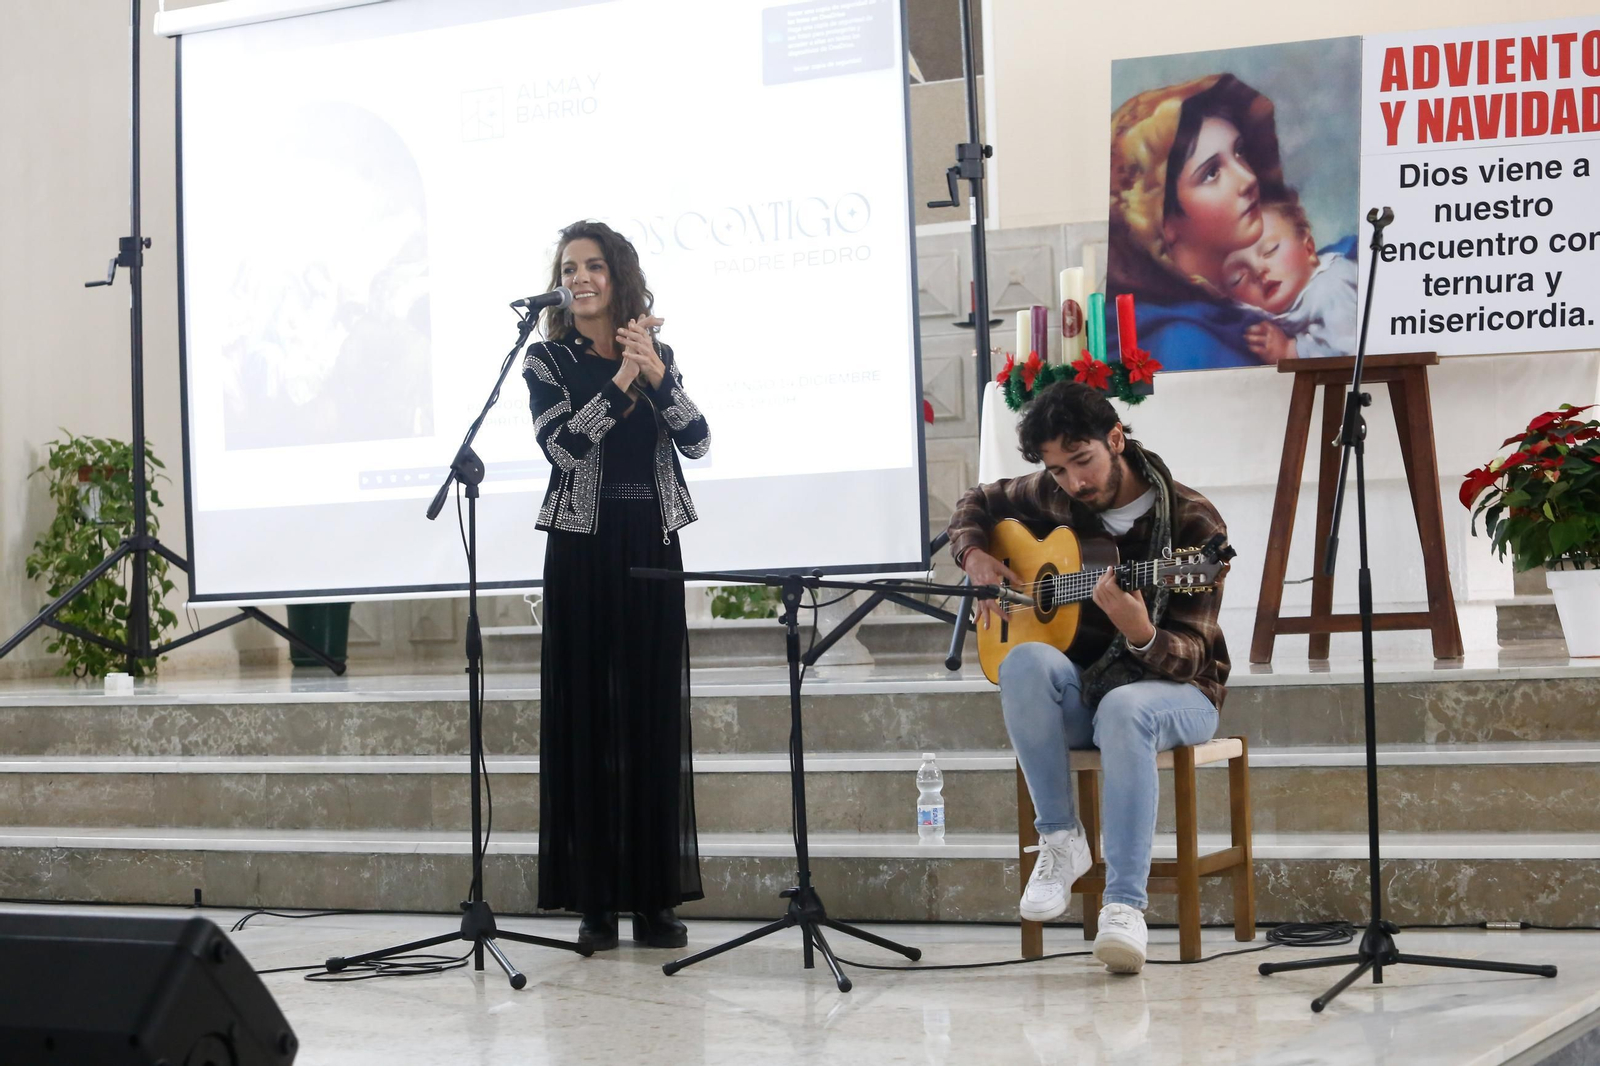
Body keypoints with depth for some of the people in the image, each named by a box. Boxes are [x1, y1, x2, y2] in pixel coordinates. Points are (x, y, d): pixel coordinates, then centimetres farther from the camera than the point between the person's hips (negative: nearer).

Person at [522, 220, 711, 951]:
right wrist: (622, 379, -16)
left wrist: (656, 377, -14)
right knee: (586, 713, -1)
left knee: (654, 713, 3)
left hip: (652, 545, 3)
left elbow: (698, 441, -2)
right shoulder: (547, 360, 2)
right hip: (583, 548, -2)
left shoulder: (658, 354, 11)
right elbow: (564, 445, -14)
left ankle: (656, 899, 9)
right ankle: (595, 899, 5)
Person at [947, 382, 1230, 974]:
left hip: (1172, 687, -4)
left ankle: (1124, 906, -41)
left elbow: (1192, 654, -18)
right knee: (1026, 662, -32)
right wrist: (976, 557, -2)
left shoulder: (1192, 523, -13)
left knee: (1125, 709, -41)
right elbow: (975, 505, 21)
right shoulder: (1052, 498, 1)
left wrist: (1141, 635, -41)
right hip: (1080, 687, 4)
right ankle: (1060, 841, -21)